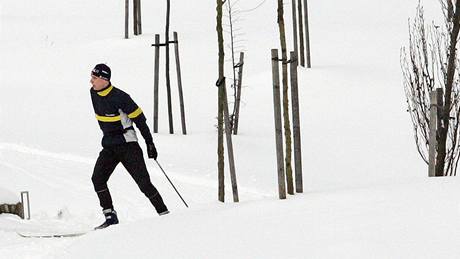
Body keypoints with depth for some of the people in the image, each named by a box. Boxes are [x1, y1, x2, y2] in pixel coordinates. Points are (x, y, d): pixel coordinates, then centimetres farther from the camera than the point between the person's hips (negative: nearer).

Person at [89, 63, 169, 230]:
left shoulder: (119, 97, -18)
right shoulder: (94, 93, 4)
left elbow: (139, 119, -12)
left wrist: (149, 143, -11)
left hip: (127, 146, -7)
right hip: (109, 147, 7)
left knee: (144, 183, -8)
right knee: (97, 179, -12)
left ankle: (164, 214, 0)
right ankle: (110, 216, -9)